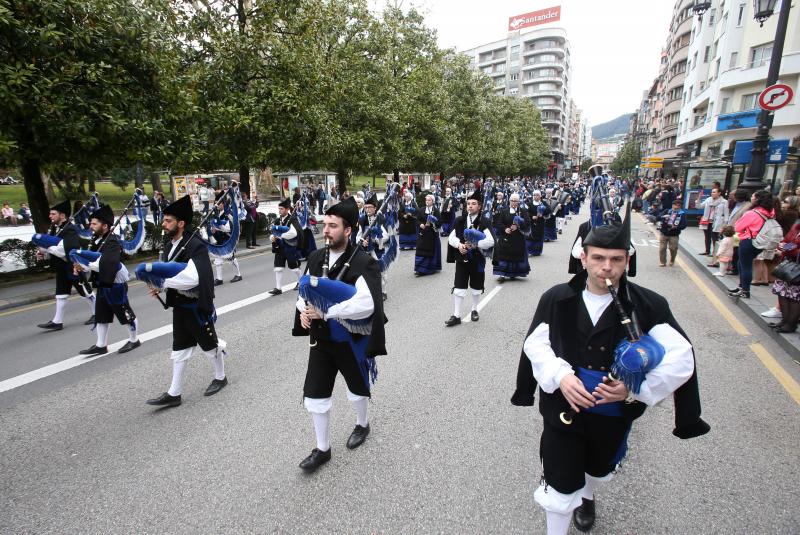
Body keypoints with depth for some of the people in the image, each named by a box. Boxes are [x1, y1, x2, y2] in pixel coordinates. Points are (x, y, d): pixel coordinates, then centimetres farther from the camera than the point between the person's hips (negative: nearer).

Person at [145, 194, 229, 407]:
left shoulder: (195, 246, -21)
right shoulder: (168, 244, 5)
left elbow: (192, 278, -32)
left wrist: (162, 282, -28)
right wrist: (158, 284, -4)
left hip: (196, 305, -8)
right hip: (179, 304, 8)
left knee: (209, 344, 11)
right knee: (179, 349, 14)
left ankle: (220, 377, 33)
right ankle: (174, 393, 23)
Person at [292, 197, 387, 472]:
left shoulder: (363, 263, -22)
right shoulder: (316, 257, -2)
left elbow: (367, 304, -33)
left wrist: (325, 312, -32)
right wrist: (303, 309, -10)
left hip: (352, 339, -4)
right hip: (321, 338, 5)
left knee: (357, 388, 20)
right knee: (314, 395, 8)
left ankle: (362, 424, 52)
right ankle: (322, 449, 30)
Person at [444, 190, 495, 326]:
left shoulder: (484, 222, -8)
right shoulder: (459, 220, 2)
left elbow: (490, 241, -16)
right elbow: (451, 237, 3)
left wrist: (474, 244, -25)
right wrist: (459, 245, -17)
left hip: (477, 260, -1)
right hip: (461, 259, 2)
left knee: (476, 287, 13)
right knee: (458, 288, 1)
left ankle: (474, 310, 34)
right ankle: (456, 315, 8)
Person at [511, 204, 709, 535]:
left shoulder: (648, 306, -15)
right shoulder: (557, 299, -14)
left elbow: (680, 358, -14)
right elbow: (535, 345, -8)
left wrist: (635, 389, -25)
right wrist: (560, 376, -24)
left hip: (614, 414, 2)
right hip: (563, 410, -2)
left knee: (599, 469, 31)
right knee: (559, 487, 4)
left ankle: (588, 498, 67)